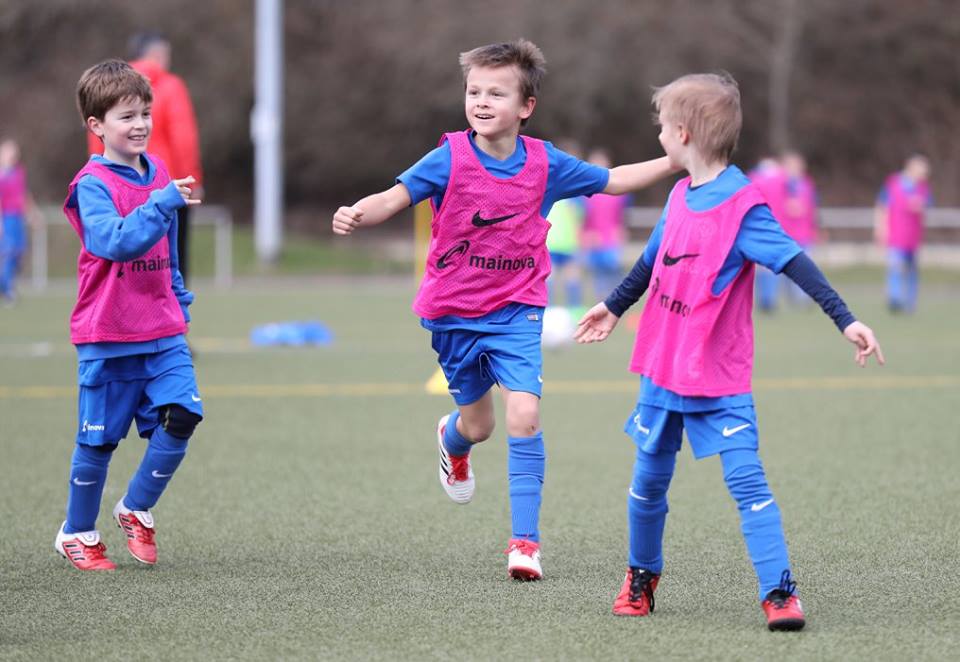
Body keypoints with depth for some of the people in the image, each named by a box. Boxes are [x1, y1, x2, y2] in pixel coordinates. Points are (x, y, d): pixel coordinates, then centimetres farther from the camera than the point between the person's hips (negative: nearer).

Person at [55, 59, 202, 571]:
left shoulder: (159, 172, 9)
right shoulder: (93, 184, -12)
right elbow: (116, 241, -29)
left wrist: (180, 302, 22)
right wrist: (164, 203, -33)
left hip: (162, 332, 5)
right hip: (107, 337, -5)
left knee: (181, 415, -10)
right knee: (98, 438, 3)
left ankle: (136, 510, 11)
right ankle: (77, 533, 22)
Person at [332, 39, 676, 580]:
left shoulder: (545, 164, -6)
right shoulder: (450, 159, -13)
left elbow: (613, 181, 7)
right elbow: (395, 197, -21)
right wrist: (355, 216, -41)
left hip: (516, 312, 0)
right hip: (454, 311, 0)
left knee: (524, 417, -16)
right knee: (478, 425, 13)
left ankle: (526, 540, -8)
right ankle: (452, 441, 54)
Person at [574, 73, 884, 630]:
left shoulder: (742, 206, -16)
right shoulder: (680, 196, 5)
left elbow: (794, 261, -21)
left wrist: (846, 320, -31)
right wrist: (614, 308, 36)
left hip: (720, 380, -6)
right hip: (662, 367, 6)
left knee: (747, 479, -14)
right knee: (649, 480, 13)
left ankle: (780, 591, -14)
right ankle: (642, 576, 33)